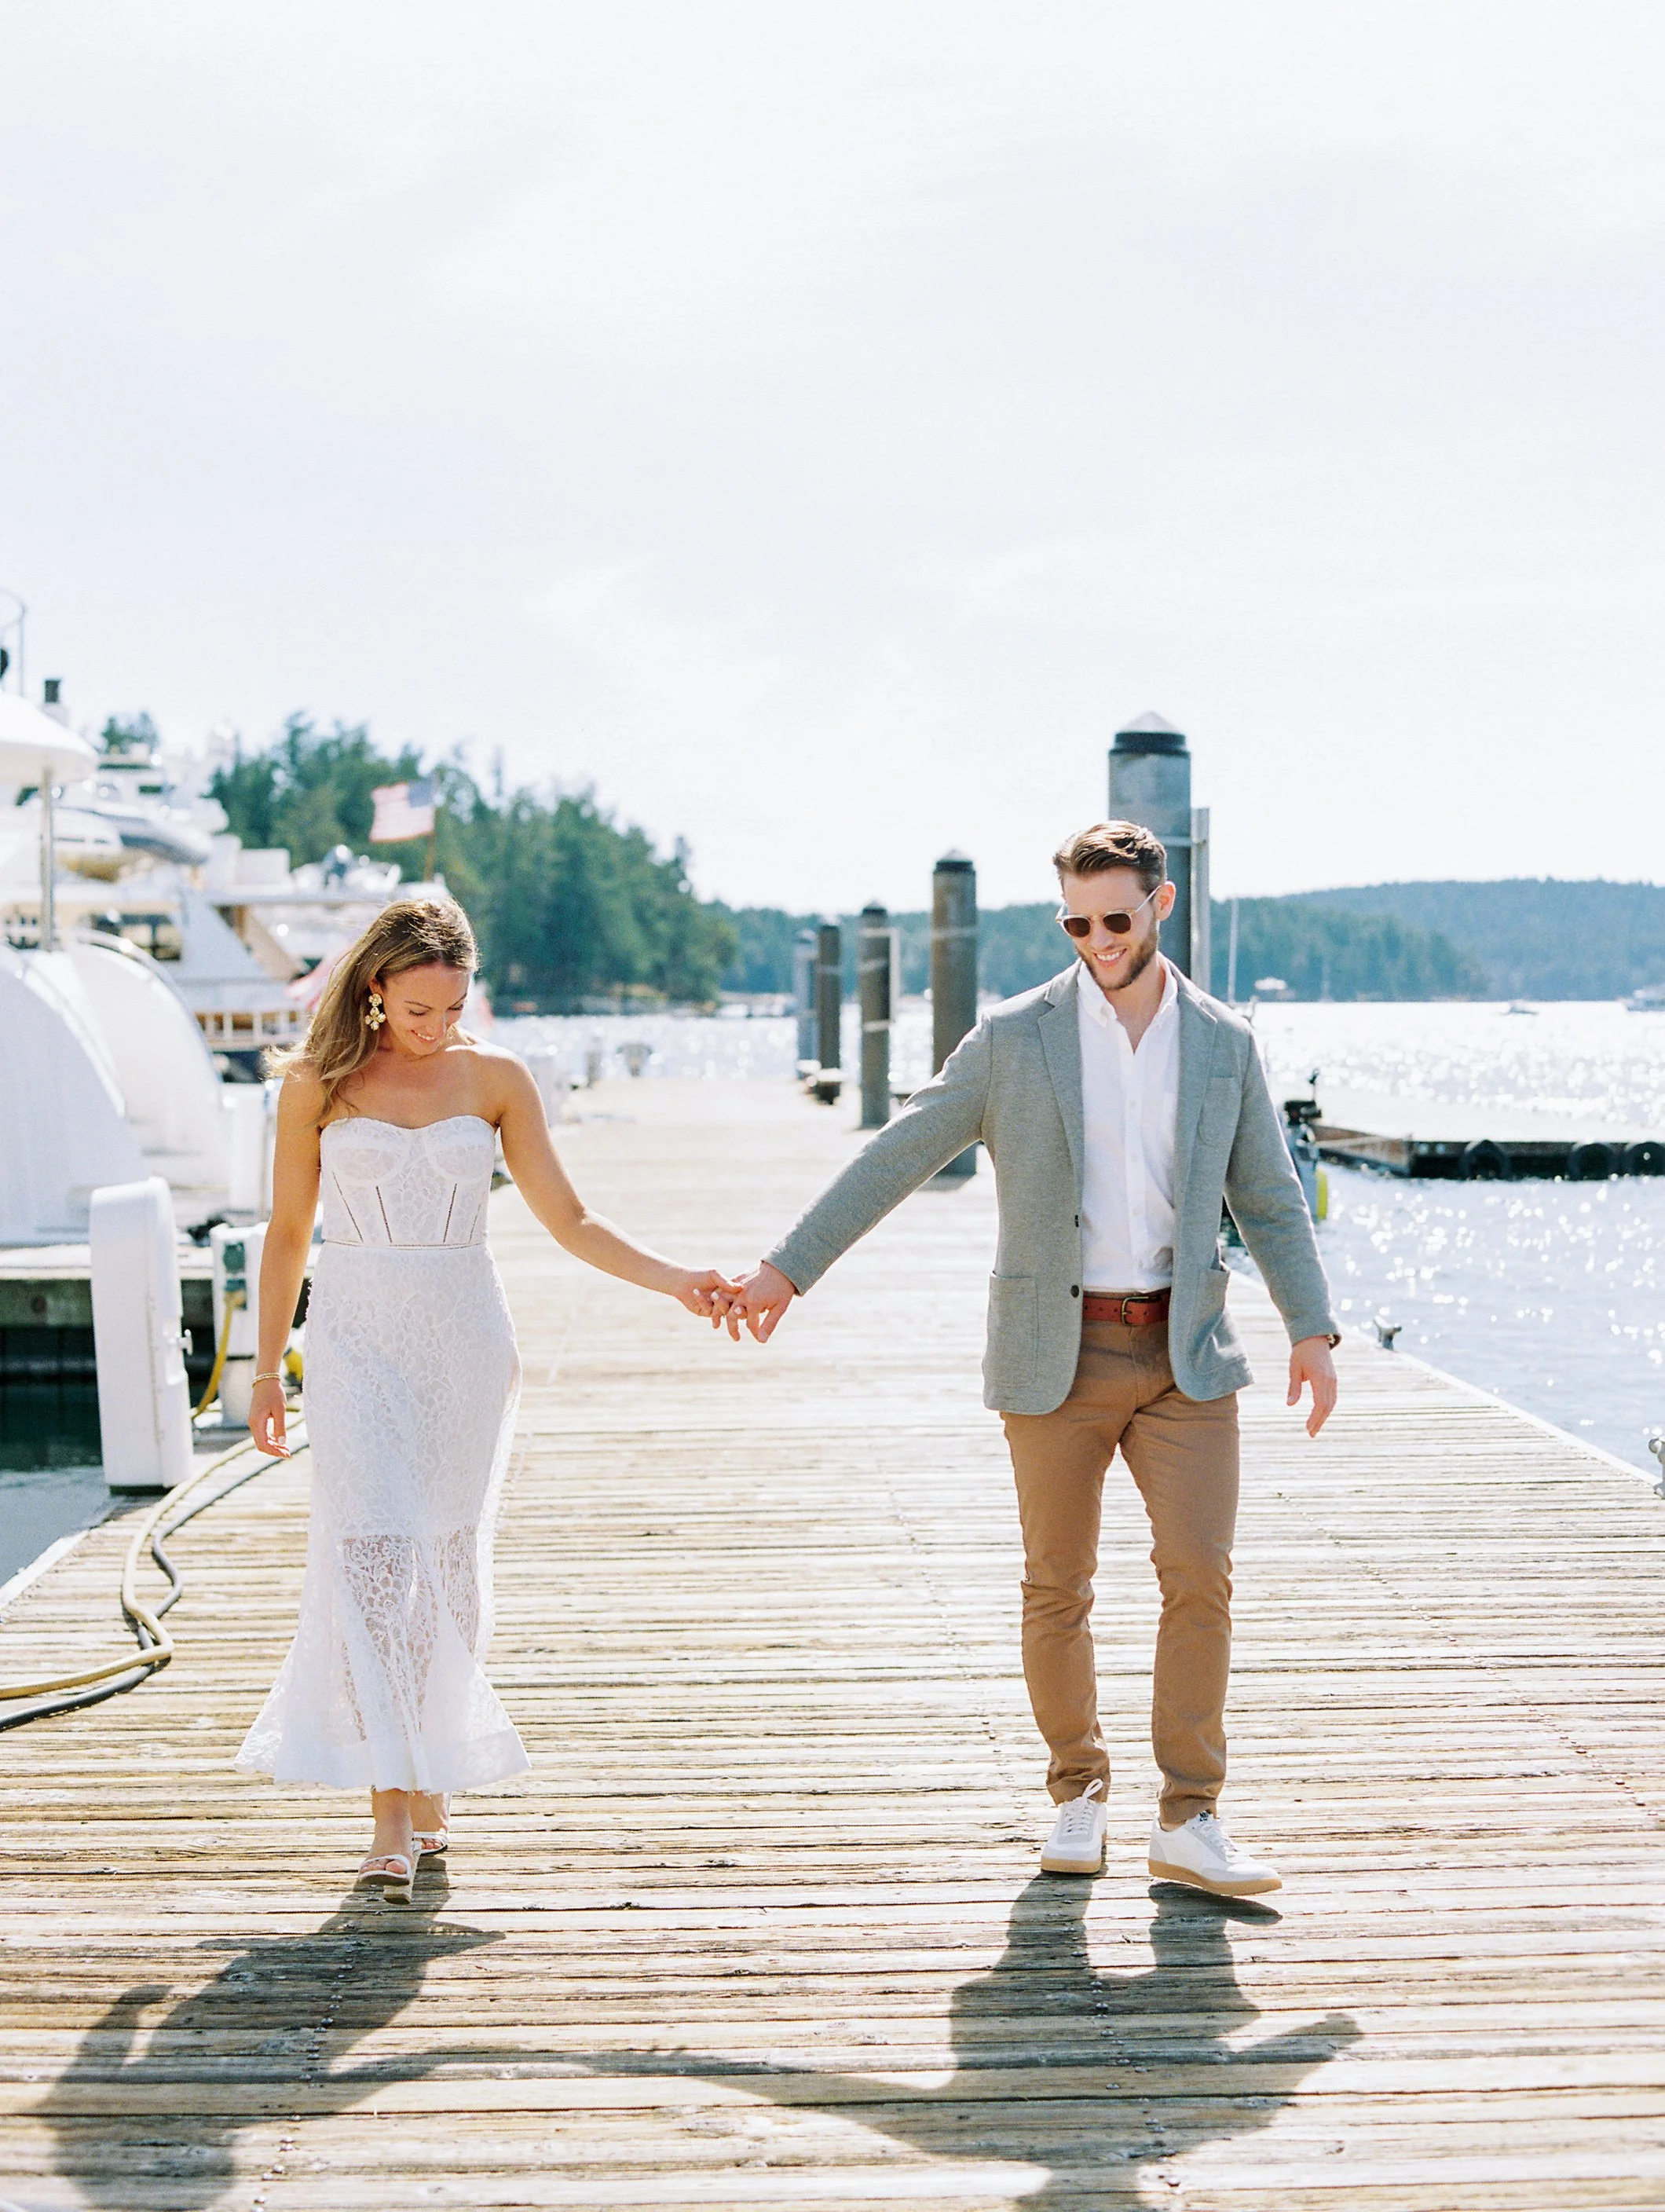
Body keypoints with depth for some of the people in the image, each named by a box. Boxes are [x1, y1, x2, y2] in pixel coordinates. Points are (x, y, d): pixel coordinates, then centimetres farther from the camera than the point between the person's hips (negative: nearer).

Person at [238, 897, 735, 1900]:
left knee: (448, 1566, 6)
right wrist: (268, 1365, 8)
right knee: (371, 1556, -12)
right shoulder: (319, 1085, 0)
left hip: (465, 1341, 1)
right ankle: (393, 1809, -11)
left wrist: (676, 1279, -8)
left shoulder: (496, 1080, 2)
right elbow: (288, 1232, 8)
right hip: (358, 1341, -1)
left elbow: (571, 1222, 3)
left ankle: (431, 1775, 23)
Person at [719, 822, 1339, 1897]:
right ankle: (1080, 1793, 24)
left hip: (1185, 1350, 1)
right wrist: (787, 1270, -3)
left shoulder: (1225, 1043, 4)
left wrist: (1314, 1329, -3)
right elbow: (895, 1159, 0)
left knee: (1201, 1577, -7)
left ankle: (1190, 1822, 0)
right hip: (1057, 1354, -1)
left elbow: (1272, 1201, 8)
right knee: (1057, 1589, 6)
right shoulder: (1016, 1038, -2)